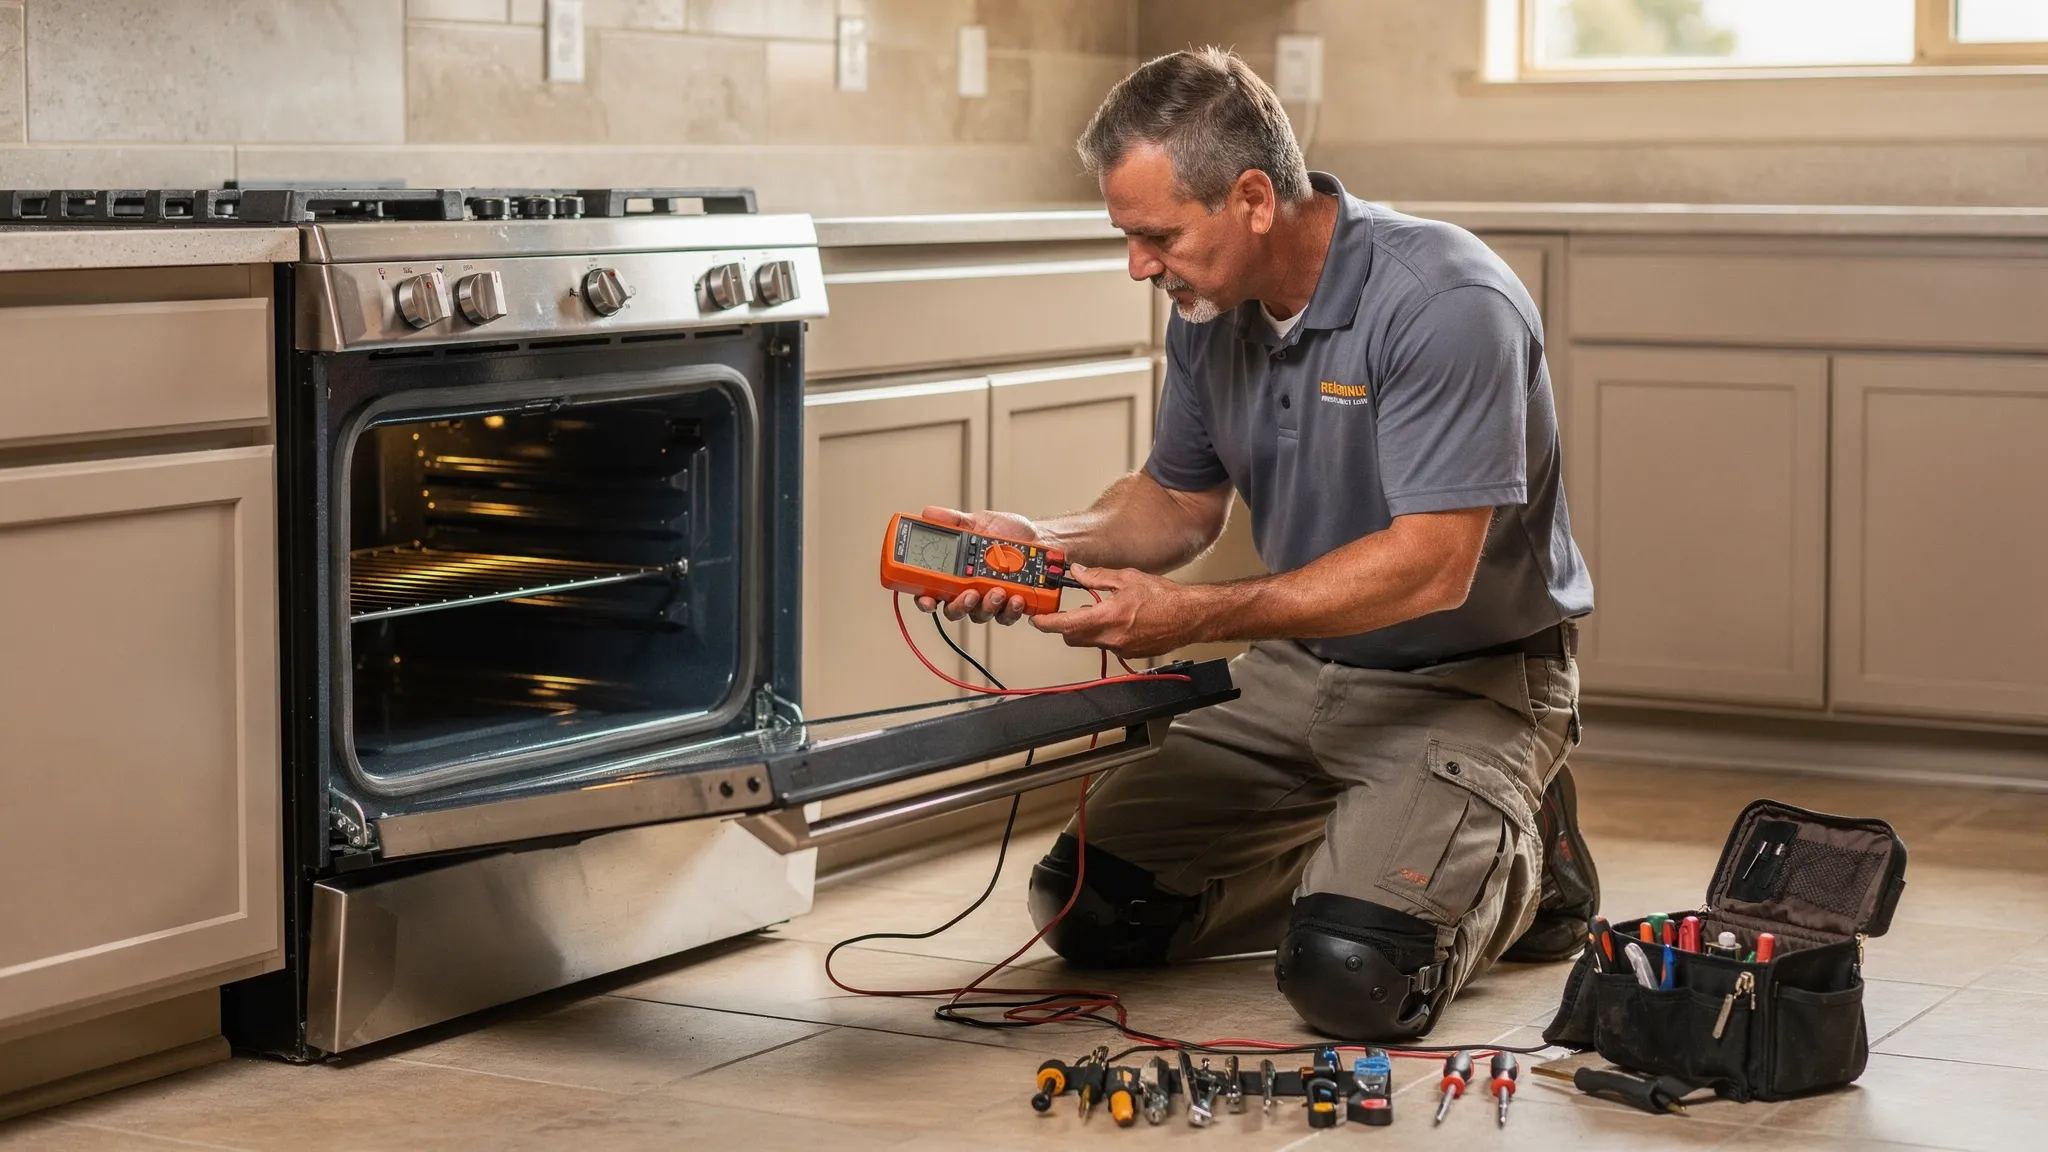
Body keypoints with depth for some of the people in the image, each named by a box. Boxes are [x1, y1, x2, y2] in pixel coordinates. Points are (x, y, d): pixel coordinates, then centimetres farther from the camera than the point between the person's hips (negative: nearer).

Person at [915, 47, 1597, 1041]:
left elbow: (1432, 567, -30)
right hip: (1295, 675, 7)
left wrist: (1192, 615, -30)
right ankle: (1366, 852, 15)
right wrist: (1041, 544, -9)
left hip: (1466, 684, -7)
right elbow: (1180, 502, 12)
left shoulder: (1447, 303, -26)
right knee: (1085, 906, -1)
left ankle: (1513, 862, 6)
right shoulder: (1209, 310, -2)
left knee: (1349, 976, -26)